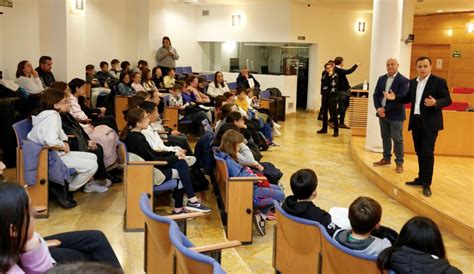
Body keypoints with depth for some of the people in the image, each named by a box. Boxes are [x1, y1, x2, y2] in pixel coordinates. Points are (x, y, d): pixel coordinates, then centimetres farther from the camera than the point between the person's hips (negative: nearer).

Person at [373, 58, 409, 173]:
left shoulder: (403, 80, -9)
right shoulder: (381, 79, 10)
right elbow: (376, 94, 7)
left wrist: (385, 108, -18)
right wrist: (378, 108, -9)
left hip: (395, 114, -6)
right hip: (382, 113, 6)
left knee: (397, 139, -1)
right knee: (385, 137, 14)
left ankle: (399, 163, 5)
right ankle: (386, 158, 26)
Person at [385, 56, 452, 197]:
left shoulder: (439, 81, -8)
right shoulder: (413, 82, 11)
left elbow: (447, 100, -11)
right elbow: (408, 98, 20)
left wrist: (435, 103, -29)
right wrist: (395, 98, 5)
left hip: (430, 123, -6)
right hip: (416, 121, 6)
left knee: (427, 153, -7)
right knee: (419, 152, 13)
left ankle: (427, 184, 0)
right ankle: (421, 178, 24)